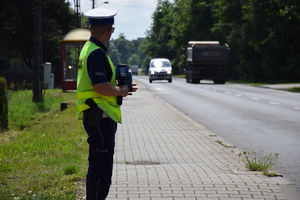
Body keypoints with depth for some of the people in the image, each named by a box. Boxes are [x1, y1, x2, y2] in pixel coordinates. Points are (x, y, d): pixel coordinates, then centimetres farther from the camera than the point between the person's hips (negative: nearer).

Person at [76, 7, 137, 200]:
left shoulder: (90, 49, 14)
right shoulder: (97, 54, -18)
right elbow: (100, 86, -26)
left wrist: (118, 87, 12)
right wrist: (120, 91, -10)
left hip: (98, 117, 11)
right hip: (100, 118, -11)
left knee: (100, 165, 18)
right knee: (101, 167, -6)